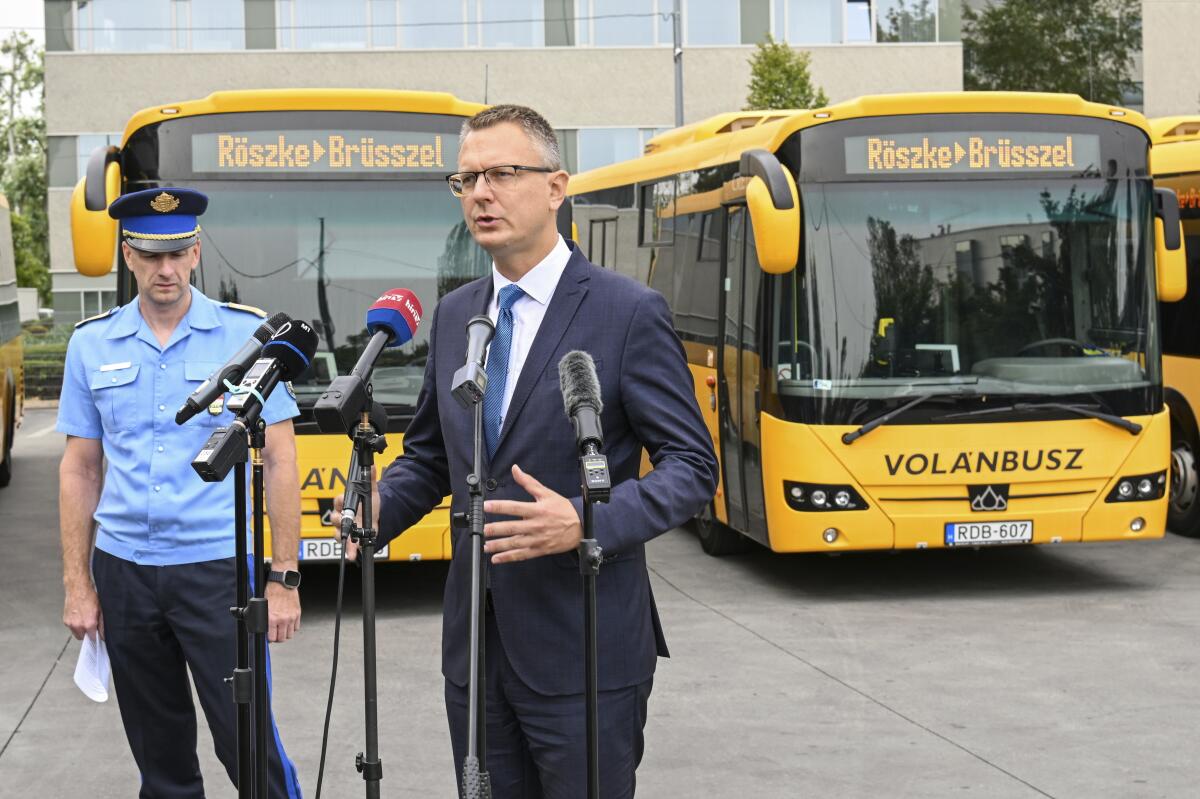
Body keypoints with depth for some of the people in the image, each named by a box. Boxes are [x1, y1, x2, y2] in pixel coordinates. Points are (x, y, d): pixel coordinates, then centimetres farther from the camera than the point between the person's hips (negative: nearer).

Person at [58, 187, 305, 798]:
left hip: (218, 569, -3)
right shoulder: (92, 344, 5)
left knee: (247, 742, -3)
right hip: (123, 571, 3)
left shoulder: (245, 334, -3)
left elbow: (279, 460, -3)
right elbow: (81, 469, 9)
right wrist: (77, 584, 4)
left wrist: (284, 578, -7)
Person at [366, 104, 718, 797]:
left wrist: (588, 523, -26)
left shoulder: (629, 312, -9)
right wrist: (380, 505, -2)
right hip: (474, 648, 6)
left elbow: (693, 467, -10)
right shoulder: (455, 314, 11)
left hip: (585, 654, -6)